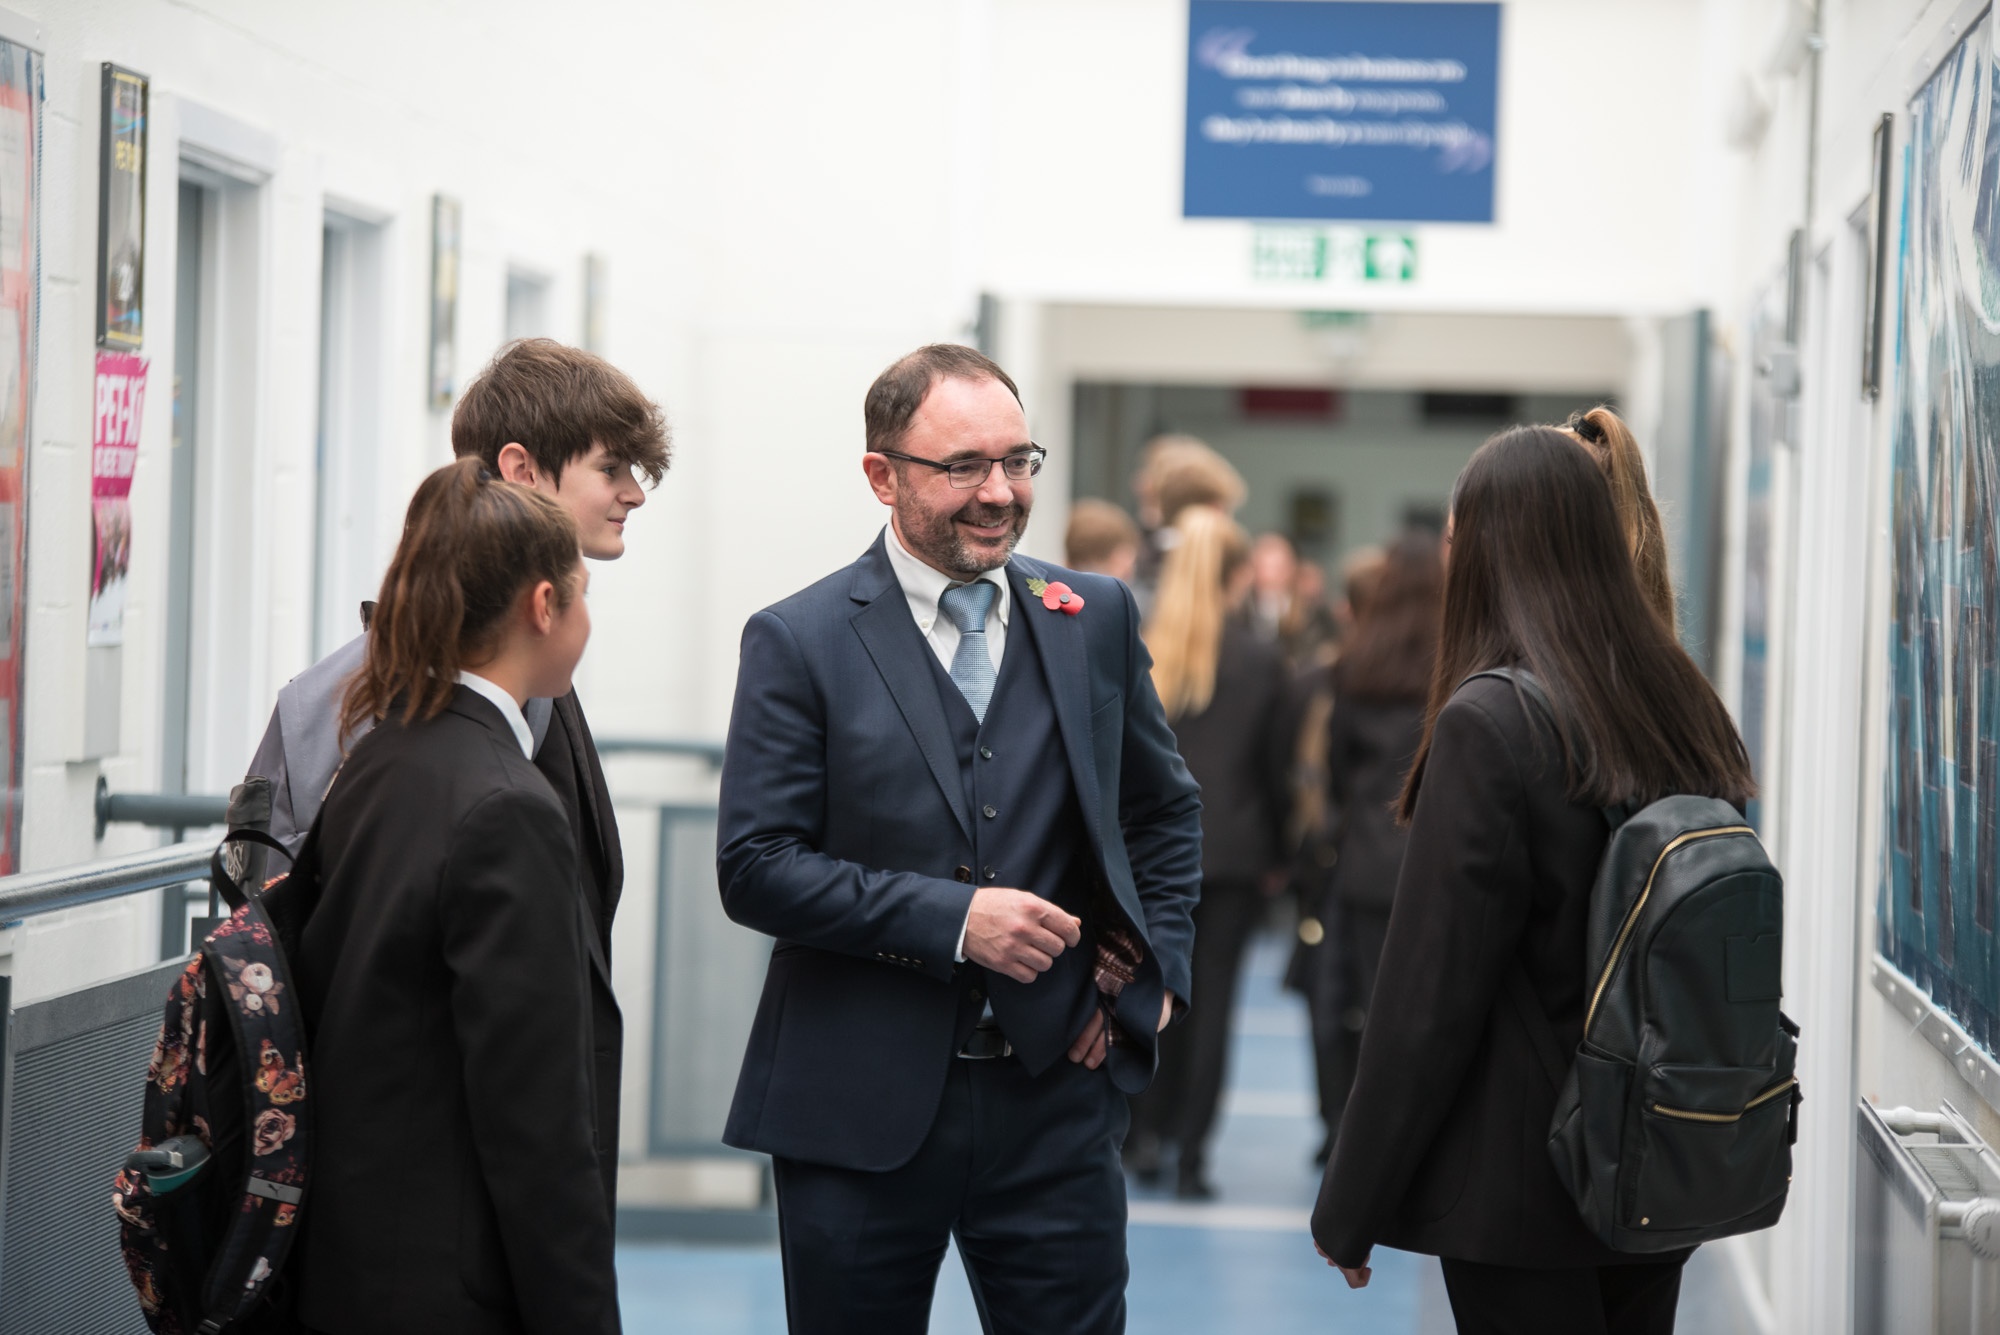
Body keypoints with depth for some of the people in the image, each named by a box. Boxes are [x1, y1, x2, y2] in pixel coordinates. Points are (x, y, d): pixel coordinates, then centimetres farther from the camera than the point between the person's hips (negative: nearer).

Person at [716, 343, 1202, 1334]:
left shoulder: (1095, 619, 8)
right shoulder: (799, 643, -4)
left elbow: (1165, 810, 21)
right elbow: (755, 865, -10)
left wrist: (1154, 969, 6)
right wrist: (952, 919, -17)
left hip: (1056, 1097, 3)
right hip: (859, 1112, -2)